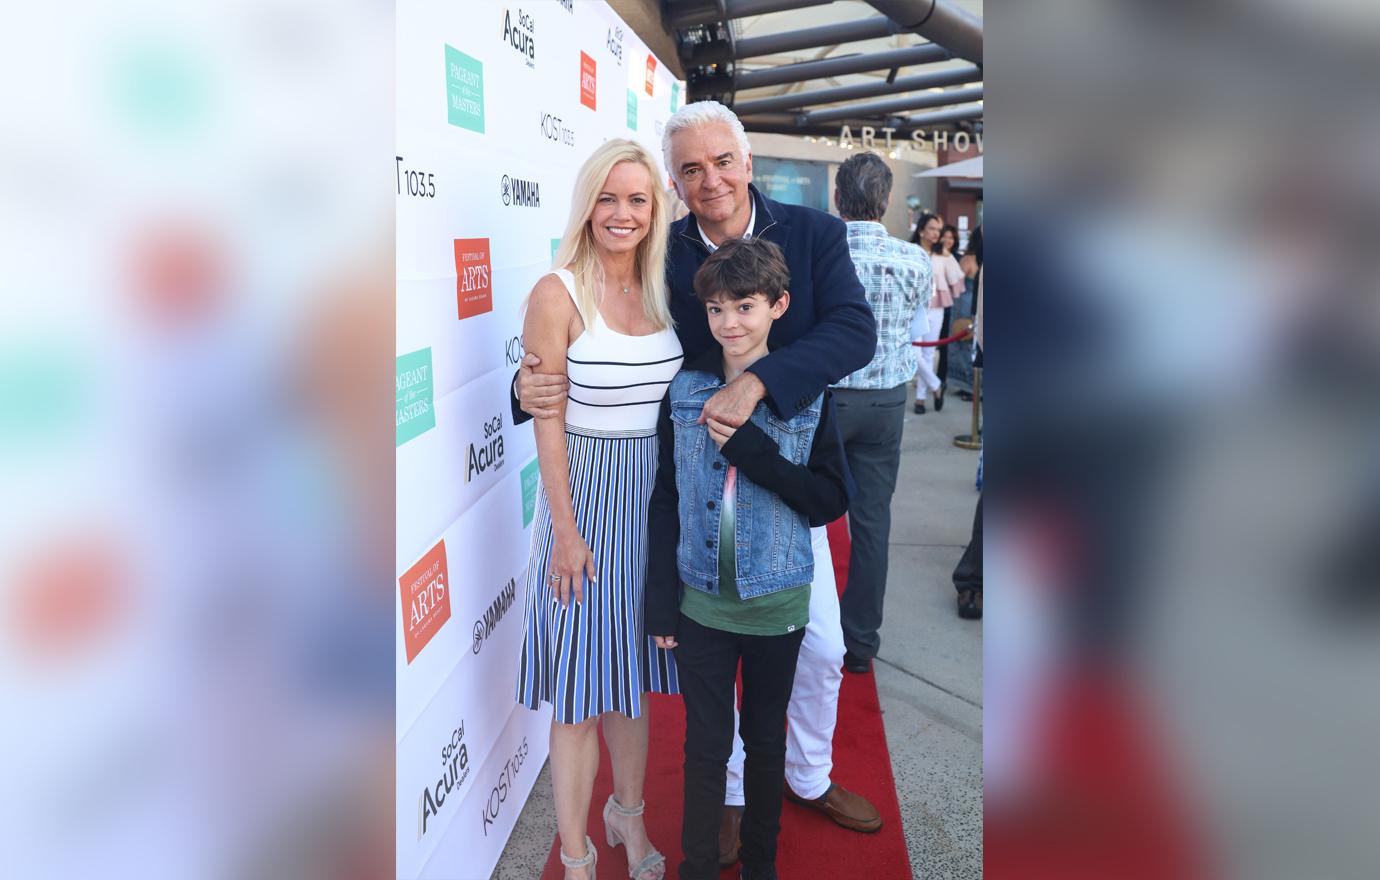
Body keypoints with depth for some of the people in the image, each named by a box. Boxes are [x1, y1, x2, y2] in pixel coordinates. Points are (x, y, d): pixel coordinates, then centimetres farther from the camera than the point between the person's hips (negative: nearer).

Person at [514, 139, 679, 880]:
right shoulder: (557, 295, -11)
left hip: (656, 496, 5)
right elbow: (548, 423, -11)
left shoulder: (662, 291, 5)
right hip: (586, 493, -5)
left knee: (633, 671, 18)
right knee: (580, 689, 3)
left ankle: (628, 814, 39)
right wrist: (566, 531, -13)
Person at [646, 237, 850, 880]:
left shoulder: (808, 394, -6)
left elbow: (832, 500, -9)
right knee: (705, 744, 10)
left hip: (776, 605, 0)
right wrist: (660, 604, -1)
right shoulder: (685, 390, -2)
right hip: (700, 602, 1)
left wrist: (752, 449, -21)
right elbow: (665, 504, 1)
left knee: (765, 740, 16)